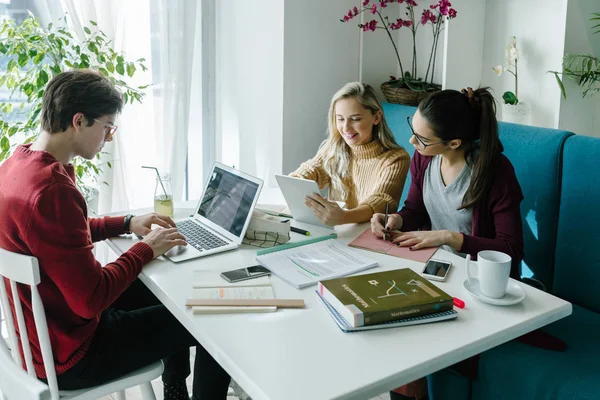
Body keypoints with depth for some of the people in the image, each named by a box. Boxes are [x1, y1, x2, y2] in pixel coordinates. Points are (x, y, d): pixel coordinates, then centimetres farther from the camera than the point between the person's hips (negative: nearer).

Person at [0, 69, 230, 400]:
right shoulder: (52, 191, -33)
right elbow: (92, 299, -30)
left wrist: (126, 223, 9)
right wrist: (146, 250, -15)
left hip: (41, 328, 10)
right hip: (68, 353, -10)